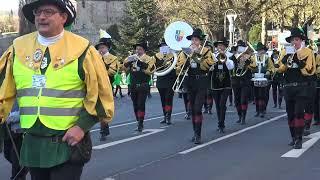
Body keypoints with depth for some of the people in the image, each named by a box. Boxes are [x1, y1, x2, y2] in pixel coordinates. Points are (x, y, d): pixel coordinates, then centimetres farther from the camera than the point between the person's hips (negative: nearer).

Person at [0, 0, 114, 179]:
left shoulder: (81, 49, -7)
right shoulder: (19, 47, 4)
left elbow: (101, 93, -5)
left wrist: (82, 126, -12)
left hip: (68, 142, -4)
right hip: (33, 142, 5)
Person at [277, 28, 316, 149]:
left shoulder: (307, 52, -1)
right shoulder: (286, 52, 11)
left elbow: (309, 70, -11)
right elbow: (280, 69, 4)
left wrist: (298, 60, -20)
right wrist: (286, 58, -13)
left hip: (302, 87, -5)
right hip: (288, 87, 5)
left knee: (299, 113, -14)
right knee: (290, 114, 9)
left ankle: (299, 140, -13)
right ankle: (294, 138, 21)